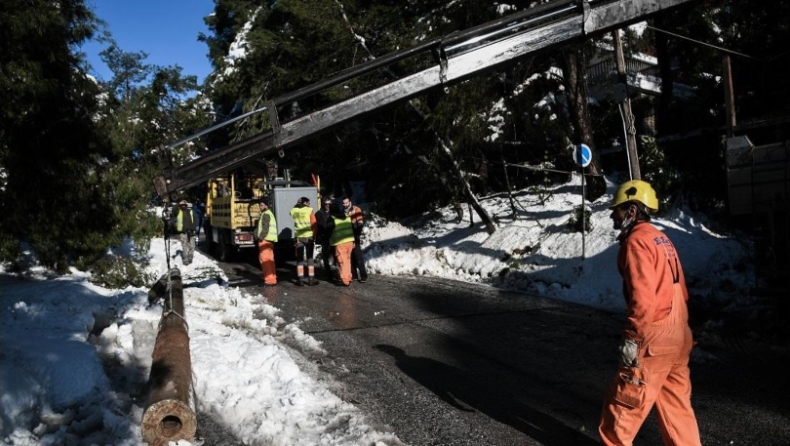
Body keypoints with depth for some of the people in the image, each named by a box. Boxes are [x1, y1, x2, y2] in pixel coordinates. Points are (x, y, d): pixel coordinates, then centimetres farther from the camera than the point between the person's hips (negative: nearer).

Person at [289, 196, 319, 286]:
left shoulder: (294, 211, 3)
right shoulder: (309, 210, -4)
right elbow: (314, 224, -7)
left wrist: (297, 204, 17)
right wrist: (314, 236, 2)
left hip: (298, 237, 2)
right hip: (309, 237, -2)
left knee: (299, 259, 7)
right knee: (310, 258, 6)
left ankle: (300, 279, 5)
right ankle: (311, 279, 6)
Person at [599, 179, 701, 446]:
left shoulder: (636, 241, -14)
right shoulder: (661, 239, 15)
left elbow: (643, 296, -23)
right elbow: (679, 290, 18)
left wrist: (631, 338, -19)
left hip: (654, 340, -9)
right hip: (677, 337, 9)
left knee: (624, 402, 5)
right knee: (675, 403, 16)